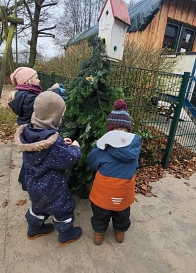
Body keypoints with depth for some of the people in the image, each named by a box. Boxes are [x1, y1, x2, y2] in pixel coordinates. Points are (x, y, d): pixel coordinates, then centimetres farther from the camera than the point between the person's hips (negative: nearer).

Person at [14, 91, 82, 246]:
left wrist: (62, 143, -1)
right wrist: (75, 148, -7)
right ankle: (66, 235, 42)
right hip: (51, 186, -7)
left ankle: (34, 229, 56)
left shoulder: (28, 132, -11)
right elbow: (70, 159, -25)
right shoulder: (54, 142, -35)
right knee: (63, 208, 19)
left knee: (39, 206, 32)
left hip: (33, 183, 7)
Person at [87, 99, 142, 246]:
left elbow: (92, 161, -7)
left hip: (104, 184, 0)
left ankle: (99, 233, 46)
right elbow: (131, 155, -16)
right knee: (122, 210, 29)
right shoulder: (136, 140, -6)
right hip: (124, 185, 1)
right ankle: (120, 232, 52)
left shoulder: (105, 139, -9)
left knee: (101, 210, 26)